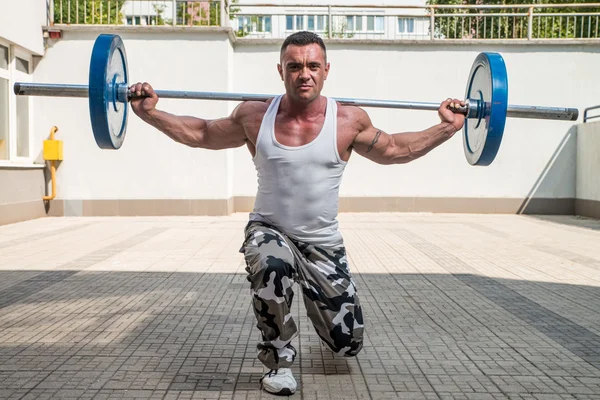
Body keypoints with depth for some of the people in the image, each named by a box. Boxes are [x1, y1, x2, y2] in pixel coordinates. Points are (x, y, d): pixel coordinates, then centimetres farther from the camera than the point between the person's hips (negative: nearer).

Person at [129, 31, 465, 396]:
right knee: (271, 267, -40)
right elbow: (200, 134, 6)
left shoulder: (350, 120, -9)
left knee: (348, 345, 6)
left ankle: (315, 303, 44)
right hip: (269, 231, -1)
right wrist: (150, 113, -3)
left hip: (323, 243, 1)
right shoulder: (254, 117, -8)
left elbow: (394, 150, 6)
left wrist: (446, 128, -3)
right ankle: (280, 358, -12)